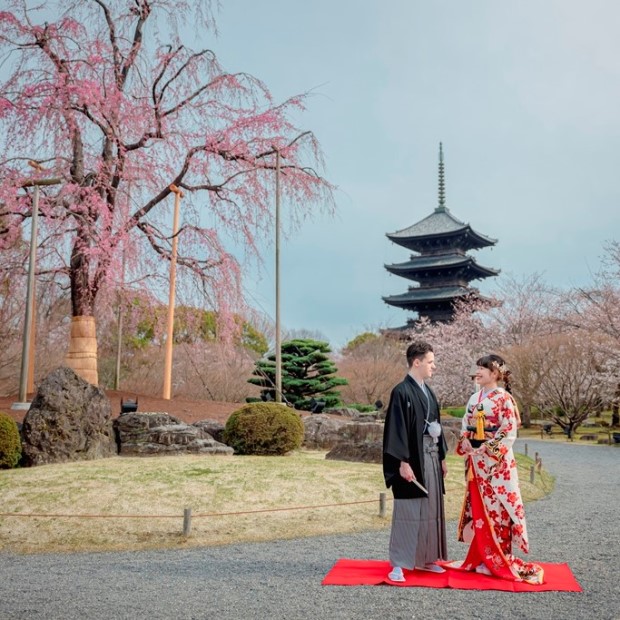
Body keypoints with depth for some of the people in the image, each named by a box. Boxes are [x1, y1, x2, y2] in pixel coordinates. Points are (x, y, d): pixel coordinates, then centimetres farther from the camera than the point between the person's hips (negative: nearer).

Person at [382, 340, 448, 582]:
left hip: (431, 457, 8)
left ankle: (424, 559, 24)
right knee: (407, 511, -2)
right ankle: (398, 564, 7)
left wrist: (442, 457, 18)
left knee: (430, 509, 12)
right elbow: (396, 429, -16)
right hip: (412, 460, -8)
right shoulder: (401, 392, -12)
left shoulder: (428, 392, 13)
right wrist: (403, 462, -20)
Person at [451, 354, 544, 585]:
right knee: (478, 508, 10)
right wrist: (465, 447, -1)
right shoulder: (474, 398, 11)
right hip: (476, 462, 7)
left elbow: (509, 432, -14)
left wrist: (487, 450, -17)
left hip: (496, 462, -7)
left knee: (496, 507, -2)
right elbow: (465, 429, 15)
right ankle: (481, 556, 20)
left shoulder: (504, 398, -9)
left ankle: (500, 560, 8)